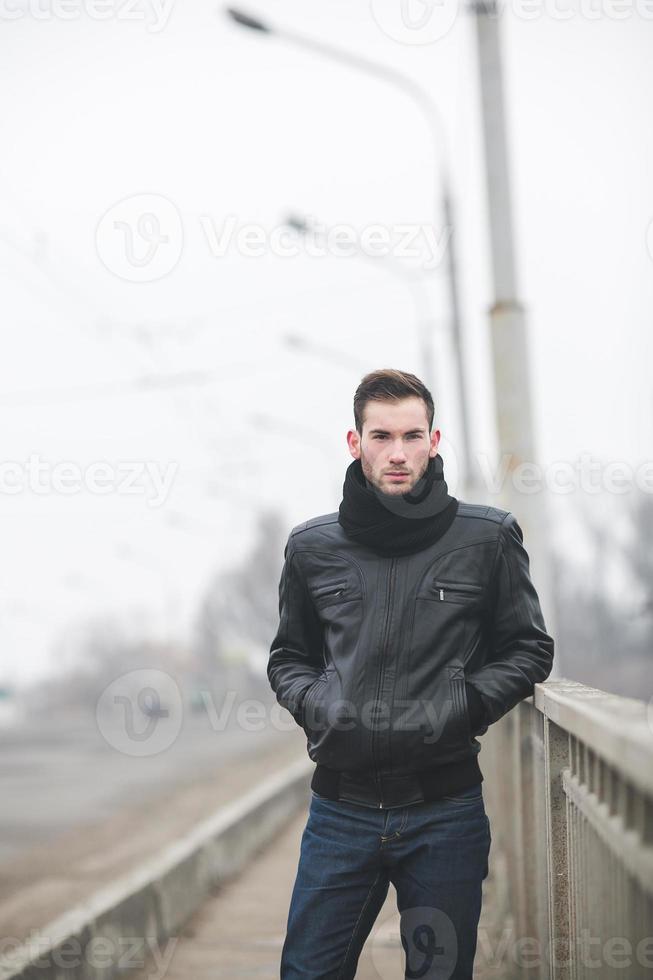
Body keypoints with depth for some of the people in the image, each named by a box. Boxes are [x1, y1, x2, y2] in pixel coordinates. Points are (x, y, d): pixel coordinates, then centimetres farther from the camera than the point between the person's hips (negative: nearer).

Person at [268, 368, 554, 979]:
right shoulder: (312, 546, 6)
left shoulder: (489, 537, 0)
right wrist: (316, 706, -4)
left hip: (446, 809, -1)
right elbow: (289, 656, 17)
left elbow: (529, 649, 6)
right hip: (341, 807, 1)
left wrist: (459, 710, -9)